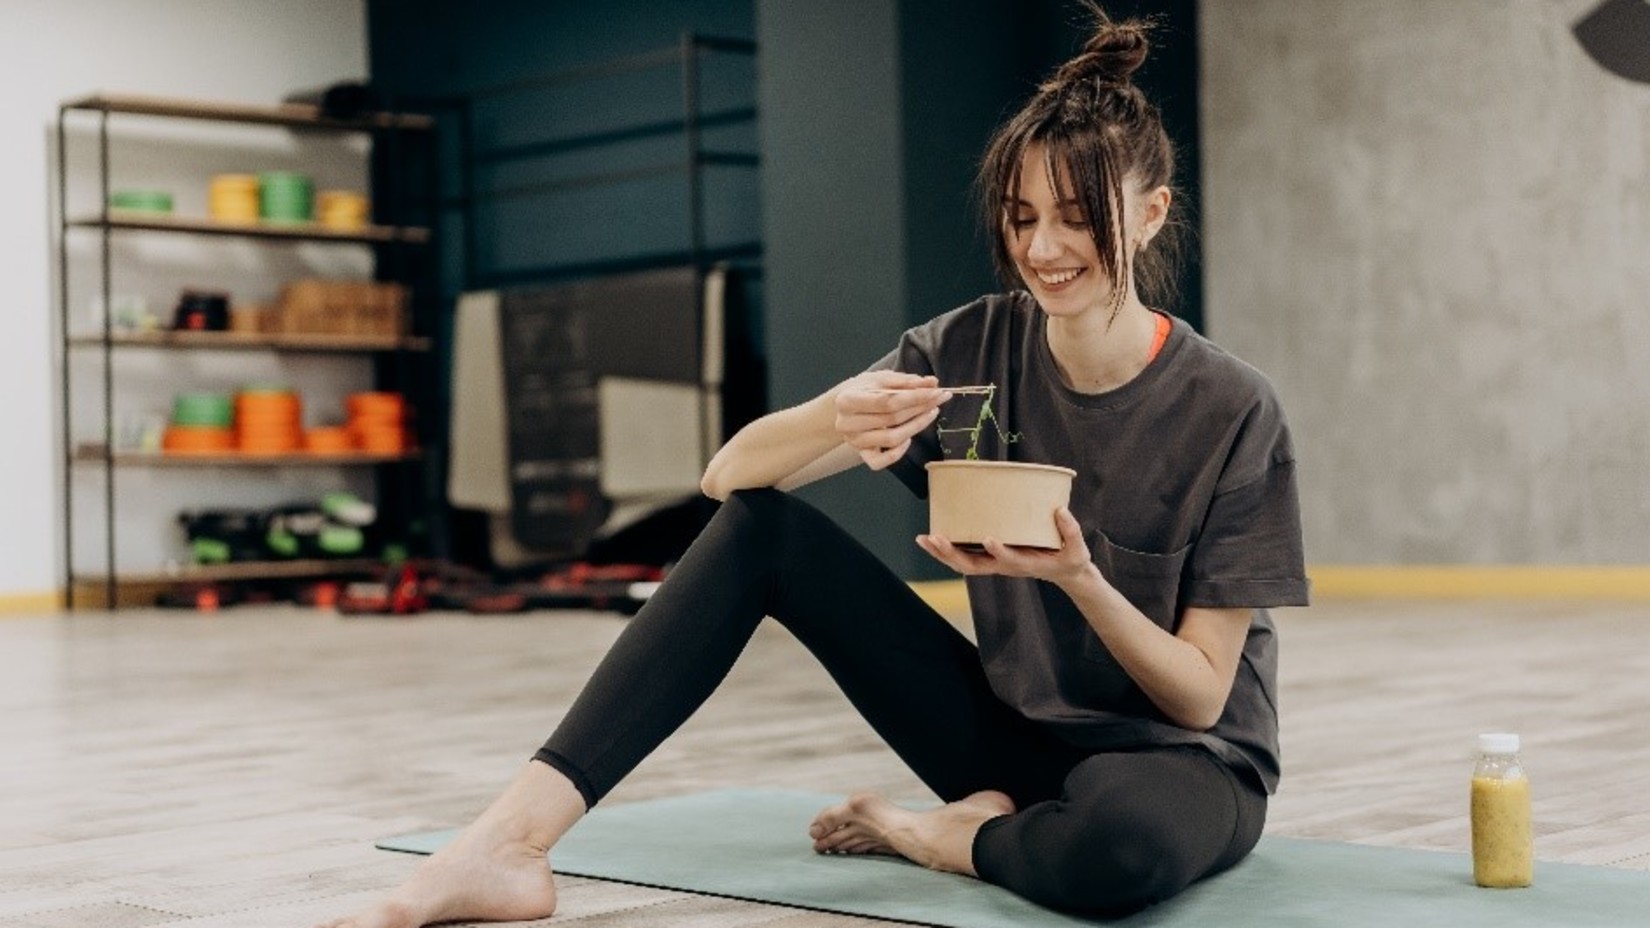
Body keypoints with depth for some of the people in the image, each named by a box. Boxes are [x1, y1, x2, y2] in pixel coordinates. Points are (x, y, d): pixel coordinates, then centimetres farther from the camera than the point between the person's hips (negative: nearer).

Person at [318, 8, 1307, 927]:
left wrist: (1078, 576, -31)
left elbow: (1202, 695, -13)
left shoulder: (1233, 412, -17)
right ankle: (512, 843, -24)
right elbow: (732, 473, -15)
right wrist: (834, 420, -37)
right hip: (1009, 732, 4)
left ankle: (937, 835, -8)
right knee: (763, 523, -14)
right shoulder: (974, 348, -6)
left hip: (1177, 759, -4)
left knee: (1117, 844, -44)